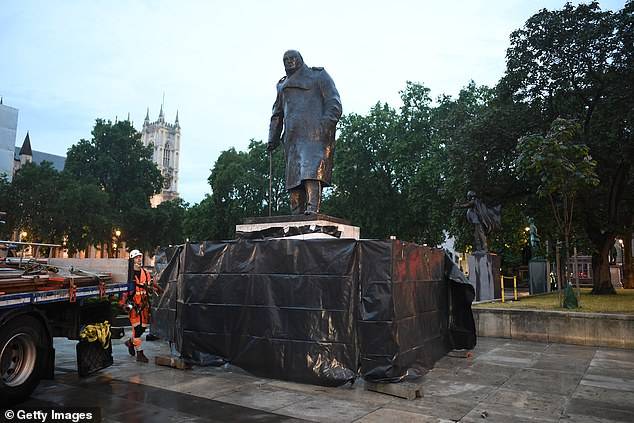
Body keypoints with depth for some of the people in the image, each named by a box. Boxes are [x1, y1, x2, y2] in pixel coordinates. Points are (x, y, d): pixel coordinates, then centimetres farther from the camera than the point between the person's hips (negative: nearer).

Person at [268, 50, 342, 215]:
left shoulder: (318, 76, 15)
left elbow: (334, 102, 3)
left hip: (315, 134, -5)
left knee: (312, 170, -23)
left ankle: (313, 208, -31)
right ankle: (296, 214, -3)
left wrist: (328, 122, -14)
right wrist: (273, 138, 19)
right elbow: (277, 114, 31)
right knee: (293, 175, -3)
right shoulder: (283, 86, 30)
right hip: (293, 138, 5)